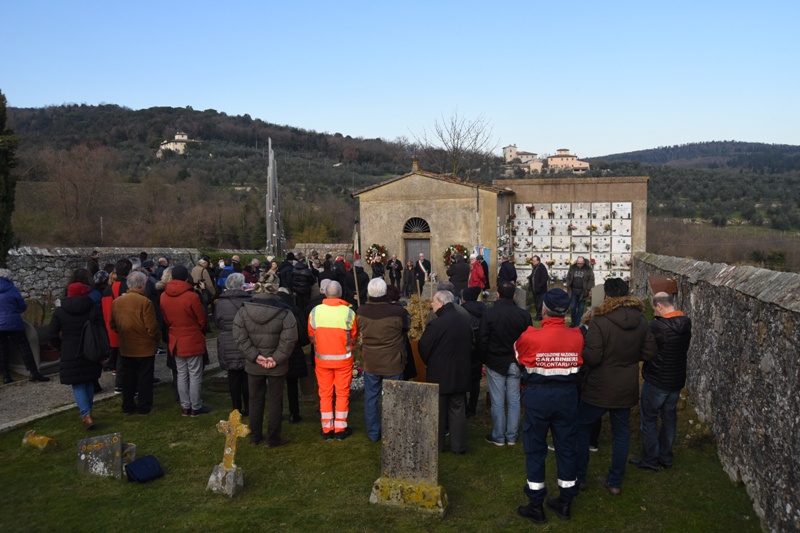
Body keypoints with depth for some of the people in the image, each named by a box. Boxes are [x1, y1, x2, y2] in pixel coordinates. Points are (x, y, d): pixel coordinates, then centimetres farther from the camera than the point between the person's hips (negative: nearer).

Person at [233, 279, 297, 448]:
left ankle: (255, 435, 27)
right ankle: (273, 438, 15)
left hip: (253, 365, 3)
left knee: (255, 399, 17)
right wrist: (276, 359, -13)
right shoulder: (284, 312, -9)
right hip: (277, 366, -2)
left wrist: (256, 356, -9)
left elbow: (241, 338, -8)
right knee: (275, 401, 8)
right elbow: (288, 340, -16)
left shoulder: (243, 311, -1)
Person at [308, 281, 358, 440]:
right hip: (343, 359, -1)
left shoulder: (315, 311, -12)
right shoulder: (349, 312, -15)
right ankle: (340, 429, 18)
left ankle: (327, 429, 20)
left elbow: (311, 336, 0)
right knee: (342, 393, 11)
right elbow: (354, 337, -3)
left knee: (325, 393, 13)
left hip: (322, 358, 1)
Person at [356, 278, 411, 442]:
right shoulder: (397, 312, -23)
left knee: (370, 397, 15)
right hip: (392, 363, -3)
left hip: (370, 362, 3)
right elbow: (407, 327, -3)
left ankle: (373, 433, 25)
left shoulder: (361, 311, -11)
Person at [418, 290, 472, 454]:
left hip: (439, 375, -5)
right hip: (460, 374, 5)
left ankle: (437, 445, 20)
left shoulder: (437, 324, -21)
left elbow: (424, 348, -12)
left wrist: (430, 364, 7)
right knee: (458, 410, 13)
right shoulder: (465, 322, 0)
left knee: (438, 410, 10)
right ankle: (458, 446, 17)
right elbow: (470, 345, 11)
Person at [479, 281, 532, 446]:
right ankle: (512, 436, 19)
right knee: (514, 401, 11)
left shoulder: (489, 315, -13)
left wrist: (484, 361, 3)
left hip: (495, 364, -2)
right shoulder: (524, 315, -4)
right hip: (516, 364, 3)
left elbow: (483, 341, -9)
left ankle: (498, 437, 15)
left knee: (497, 402, 6)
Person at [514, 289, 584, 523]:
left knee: (535, 449, 9)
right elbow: (580, 363, 8)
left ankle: (536, 506, 17)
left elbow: (518, 354, 4)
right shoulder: (577, 337, -9)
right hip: (567, 394, 3)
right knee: (566, 446, 14)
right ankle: (565, 502, 26)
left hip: (538, 395, -3)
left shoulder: (530, 337, -17)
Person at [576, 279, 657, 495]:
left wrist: (580, 350, -4)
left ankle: (579, 477, 22)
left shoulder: (600, 321, -21)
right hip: (627, 388, 5)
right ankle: (615, 482, 26)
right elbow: (650, 353, 3)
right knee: (621, 433, 17)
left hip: (600, 388, -5)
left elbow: (592, 357, -24)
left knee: (581, 428, 13)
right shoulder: (641, 320, -3)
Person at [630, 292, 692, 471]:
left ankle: (650, 460, 15)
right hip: (677, 380, 7)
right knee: (669, 418, 18)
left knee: (649, 420, 7)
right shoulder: (686, 323, -2)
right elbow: (686, 350, 10)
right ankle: (665, 458, 29)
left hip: (656, 382, -7)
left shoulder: (657, 326, -26)